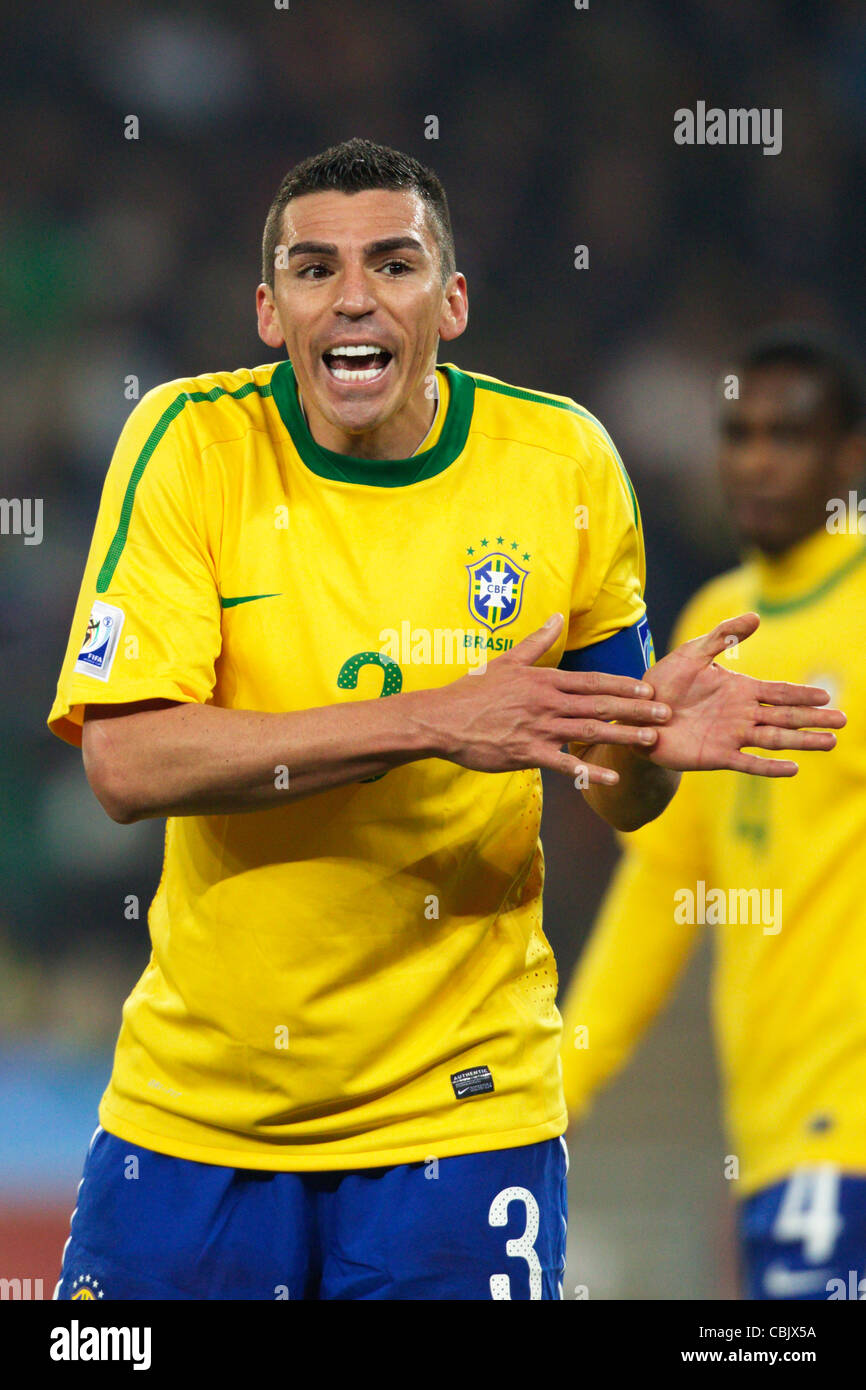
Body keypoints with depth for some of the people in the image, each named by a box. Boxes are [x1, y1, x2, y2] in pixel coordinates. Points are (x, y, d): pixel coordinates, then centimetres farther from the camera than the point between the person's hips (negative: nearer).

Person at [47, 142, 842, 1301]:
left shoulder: (561, 460, -3)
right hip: (197, 1107, 0)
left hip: (460, 1108, 0)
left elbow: (612, 793, 6)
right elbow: (125, 761, -19)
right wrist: (435, 722, -26)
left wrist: (654, 746, -18)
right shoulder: (193, 442, -8)